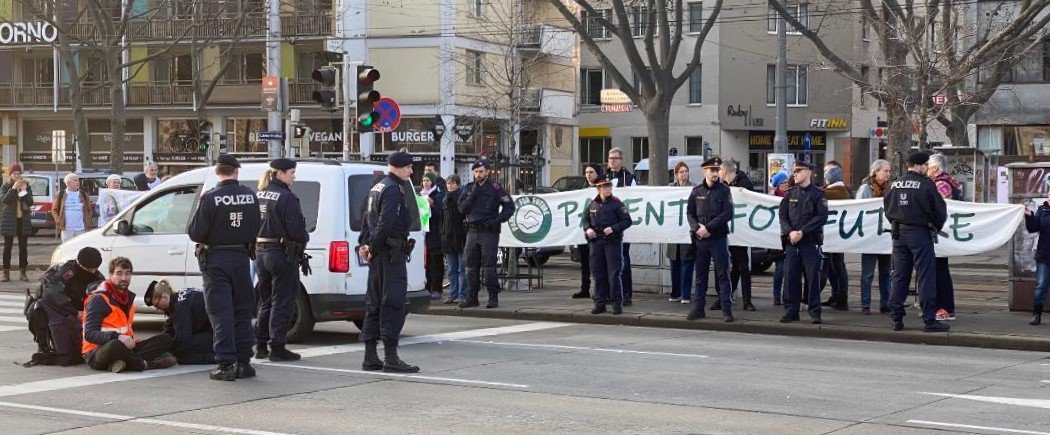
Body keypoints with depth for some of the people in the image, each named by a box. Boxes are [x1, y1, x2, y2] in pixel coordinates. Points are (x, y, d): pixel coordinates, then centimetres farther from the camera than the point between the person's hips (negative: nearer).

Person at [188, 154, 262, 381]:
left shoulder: (210, 198, -15)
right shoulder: (250, 195, 0)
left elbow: (196, 233, -15)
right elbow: (256, 228, 6)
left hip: (216, 259, -4)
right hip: (241, 258, 4)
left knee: (221, 313, 0)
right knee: (242, 311, 12)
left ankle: (226, 364, -3)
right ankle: (243, 361, 15)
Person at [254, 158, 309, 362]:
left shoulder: (259, 195, 8)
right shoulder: (286, 197, -16)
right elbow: (296, 228, -19)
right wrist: (303, 240, 1)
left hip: (261, 252, 8)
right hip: (283, 253, -8)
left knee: (265, 301, 17)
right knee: (282, 301, 0)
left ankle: (261, 346, 21)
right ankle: (277, 347, 1)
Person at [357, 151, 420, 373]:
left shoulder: (377, 188, 19)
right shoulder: (394, 189, -14)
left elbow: (368, 218, 21)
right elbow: (385, 223, -21)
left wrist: (365, 244, 12)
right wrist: (373, 248, -13)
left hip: (378, 255, 10)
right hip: (391, 254, -10)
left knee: (375, 303, 12)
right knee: (393, 304, -8)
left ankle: (370, 356, 15)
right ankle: (391, 358, -8)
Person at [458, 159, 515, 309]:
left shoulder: (495, 188, -3)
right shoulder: (468, 188, 12)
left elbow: (510, 206, -5)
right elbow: (462, 209, 4)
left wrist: (497, 220, -13)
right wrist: (472, 195, -9)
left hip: (489, 232, -5)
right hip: (472, 232, 5)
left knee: (488, 267, -8)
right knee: (471, 266, 6)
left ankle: (493, 297, -3)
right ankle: (472, 297, 14)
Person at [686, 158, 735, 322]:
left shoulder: (724, 190, 0)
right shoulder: (696, 191, 8)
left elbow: (727, 214, -8)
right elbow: (689, 213, 8)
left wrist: (708, 228, -14)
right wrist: (697, 228, -11)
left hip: (719, 238, -3)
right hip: (700, 239, 3)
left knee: (722, 275, -2)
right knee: (700, 275, 8)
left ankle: (727, 310, 0)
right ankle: (698, 308, 14)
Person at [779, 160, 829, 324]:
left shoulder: (817, 194, 0)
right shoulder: (790, 194, 13)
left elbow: (822, 217, -9)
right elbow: (783, 216, 7)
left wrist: (802, 232, -15)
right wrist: (790, 232, -11)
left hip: (811, 243, -4)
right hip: (791, 243, 4)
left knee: (813, 277, -3)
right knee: (791, 277, 4)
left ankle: (815, 313, 2)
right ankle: (791, 311, 10)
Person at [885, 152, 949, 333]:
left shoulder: (895, 184, 6)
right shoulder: (926, 185, -11)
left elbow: (887, 207, 13)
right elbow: (940, 209, -7)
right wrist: (936, 227, 10)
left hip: (899, 234, 6)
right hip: (919, 233, -6)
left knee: (899, 275, 10)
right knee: (926, 276, -1)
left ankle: (896, 318, 10)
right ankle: (929, 320, -2)